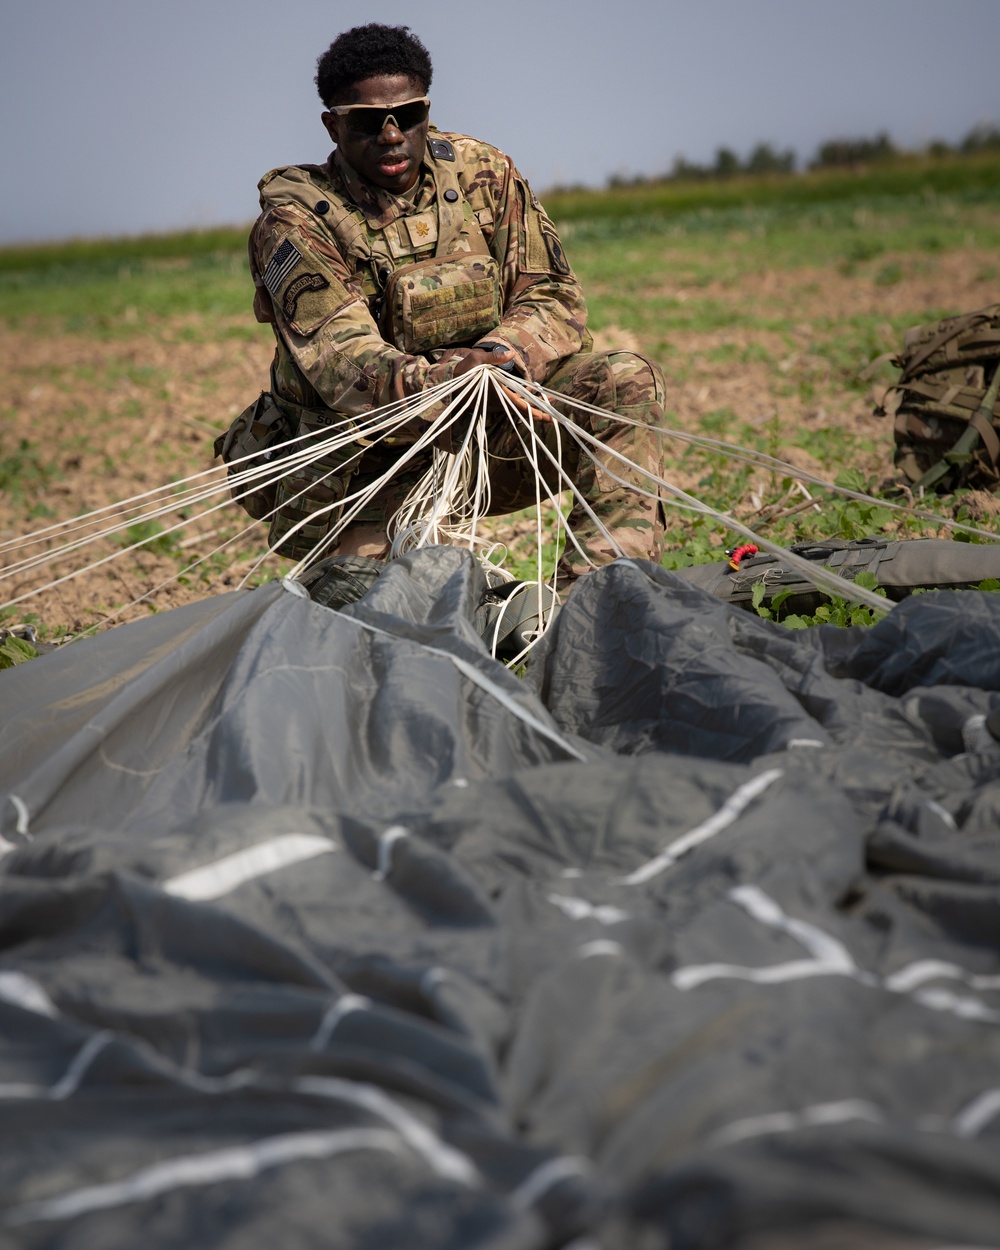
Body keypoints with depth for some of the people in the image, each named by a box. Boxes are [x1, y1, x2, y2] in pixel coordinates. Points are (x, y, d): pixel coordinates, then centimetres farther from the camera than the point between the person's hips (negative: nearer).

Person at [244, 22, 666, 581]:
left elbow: (554, 295, 1)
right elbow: (338, 357, -23)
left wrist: (499, 356, -23)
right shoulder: (296, 220, -9)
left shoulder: (483, 173, 2)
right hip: (368, 466, -3)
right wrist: (434, 383, -44)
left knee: (627, 381, -19)